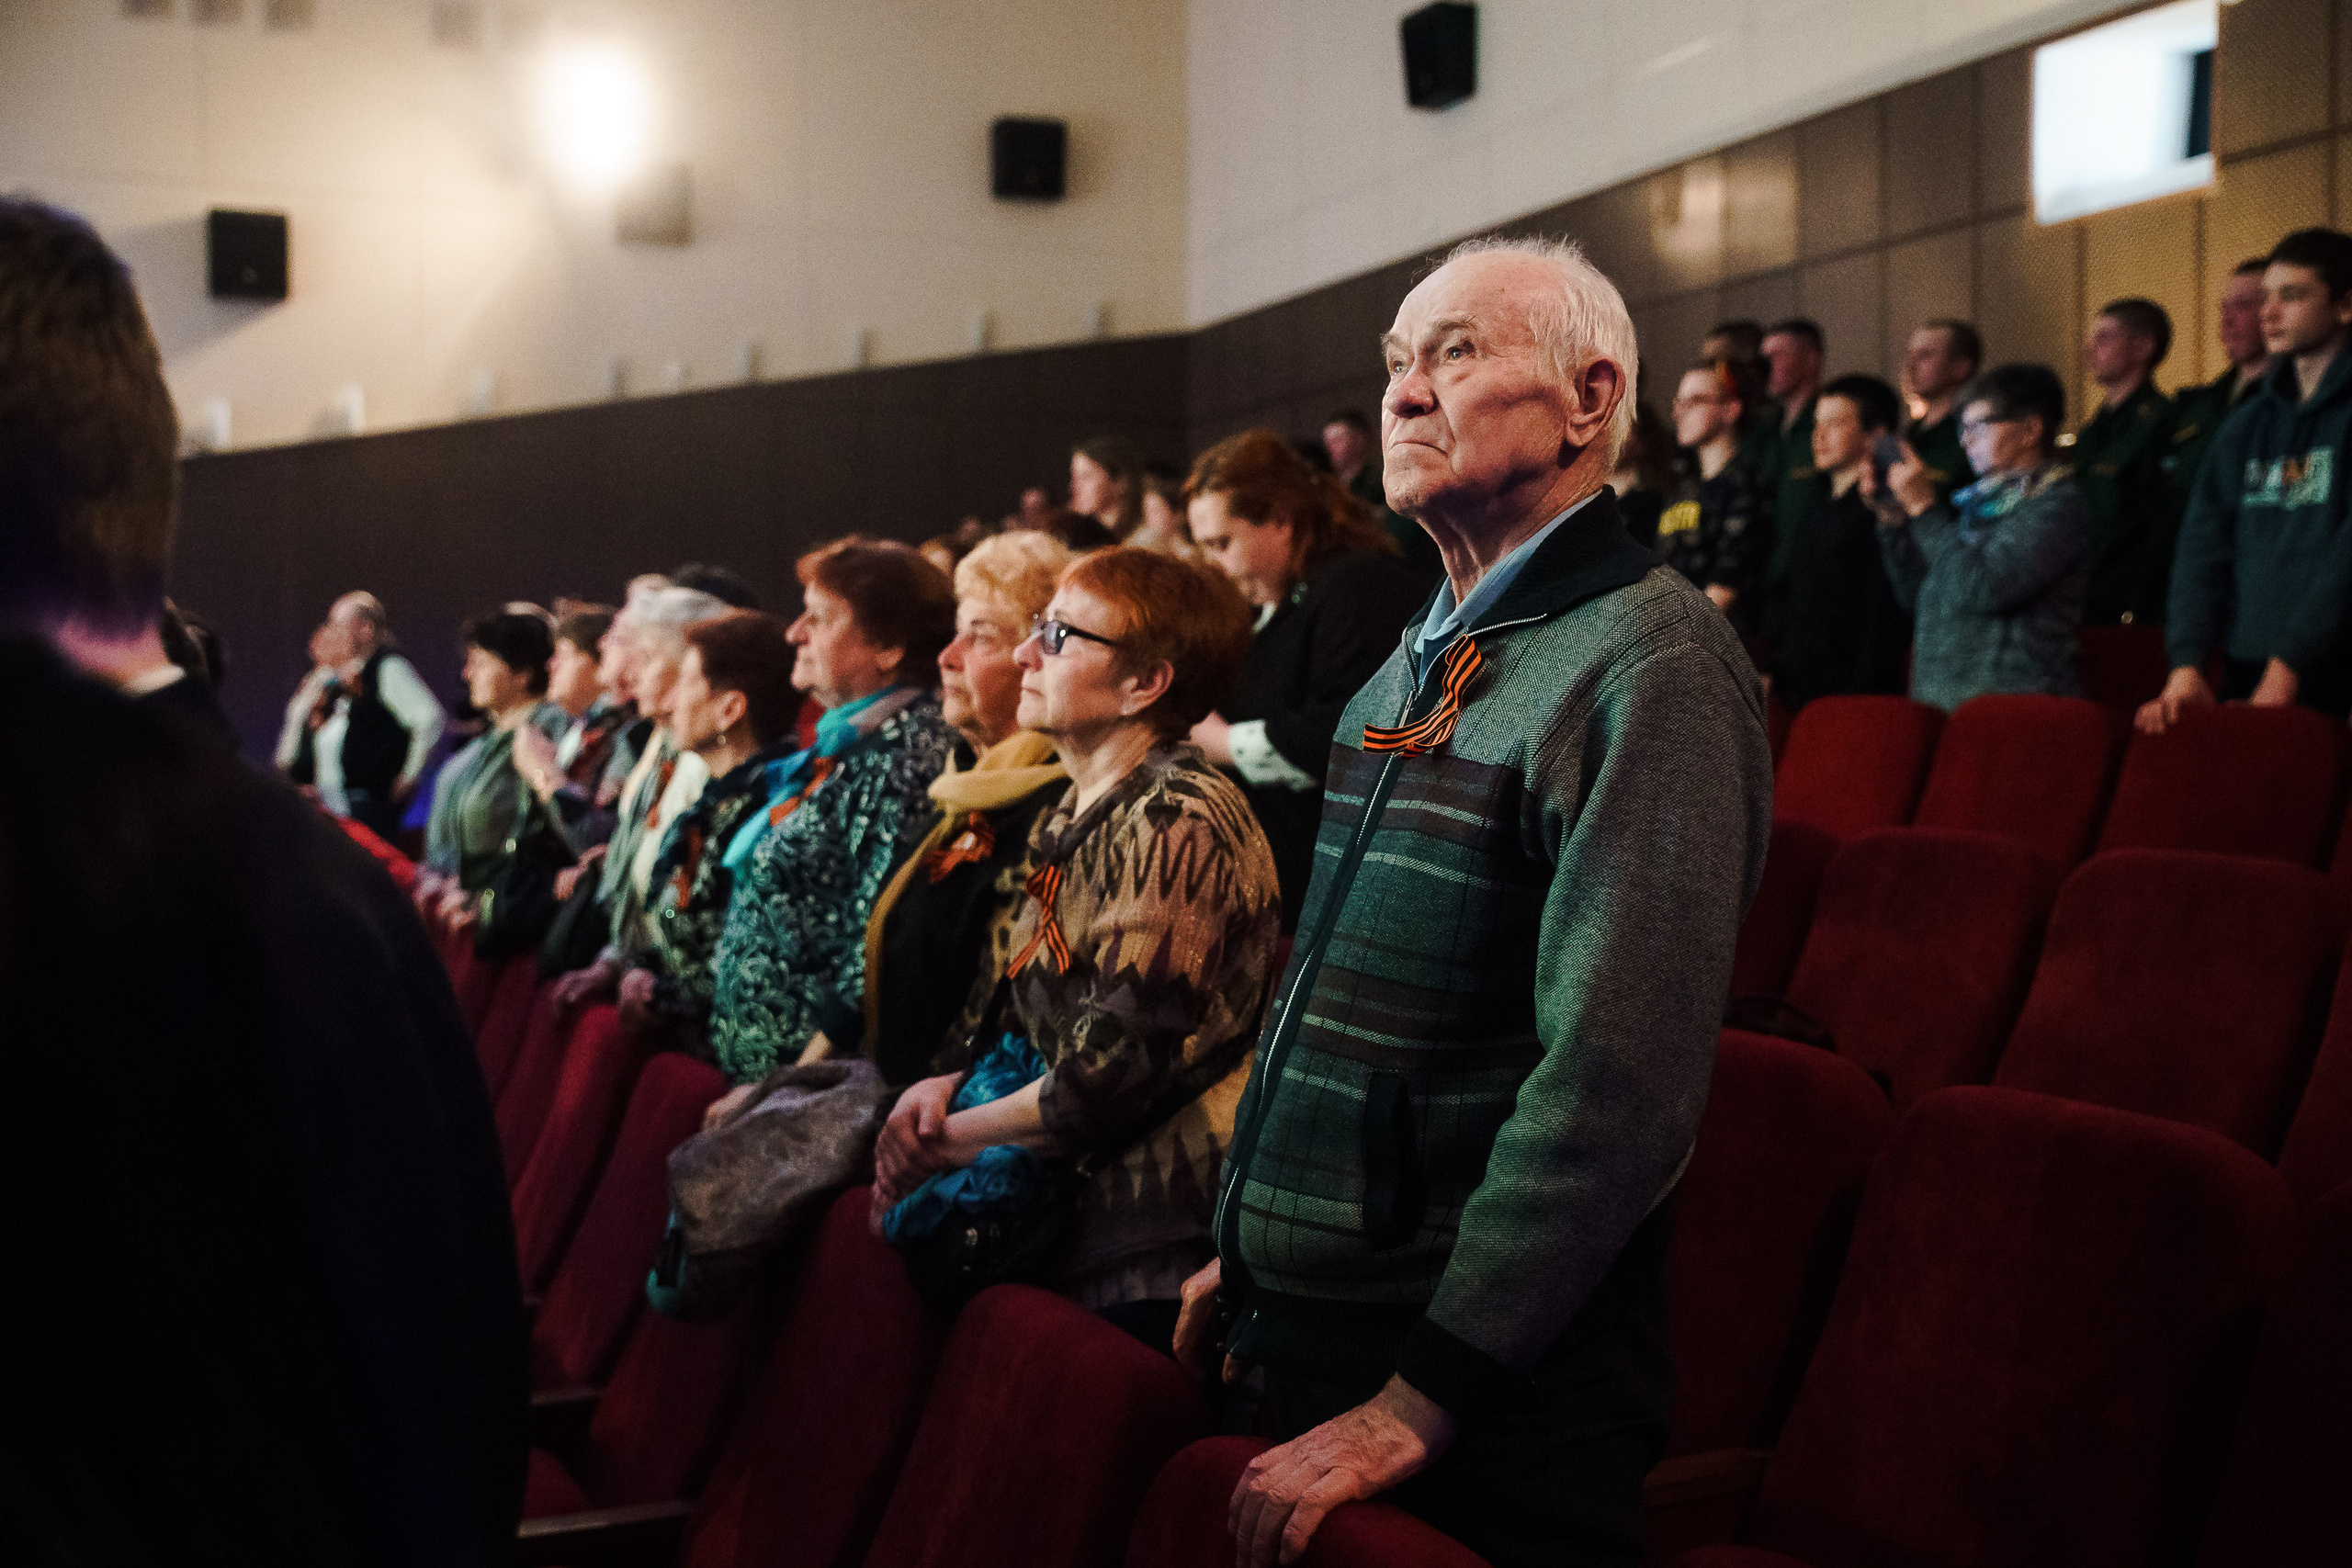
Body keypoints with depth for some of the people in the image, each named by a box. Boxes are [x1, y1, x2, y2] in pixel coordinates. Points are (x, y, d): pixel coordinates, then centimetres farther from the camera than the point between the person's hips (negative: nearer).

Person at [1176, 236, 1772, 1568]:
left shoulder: (1651, 668, -18)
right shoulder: (1418, 664, 12)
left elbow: (1618, 1090, -25)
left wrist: (1420, 1404, -23)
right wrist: (1249, 1249, 17)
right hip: (1311, 1337, 8)